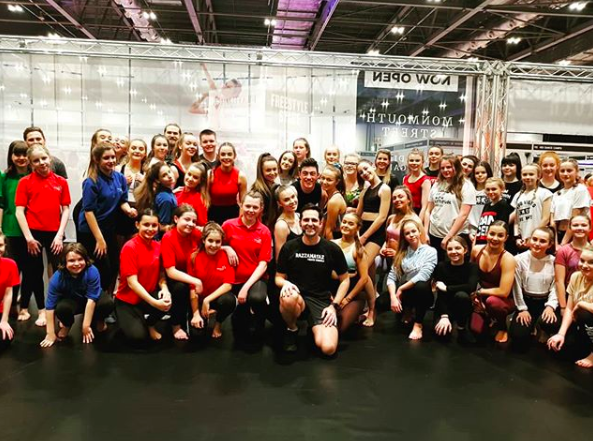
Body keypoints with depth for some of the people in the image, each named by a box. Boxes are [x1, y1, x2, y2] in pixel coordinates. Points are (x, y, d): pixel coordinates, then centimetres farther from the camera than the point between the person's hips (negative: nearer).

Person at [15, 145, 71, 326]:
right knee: (34, 273, 10)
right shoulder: (25, 182, -2)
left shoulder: (61, 181, 3)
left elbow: (66, 209, 3)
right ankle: (41, 310, 24)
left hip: (54, 233, 1)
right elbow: (19, 211, -4)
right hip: (34, 233, -1)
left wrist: (60, 235, -5)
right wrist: (28, 237, -10)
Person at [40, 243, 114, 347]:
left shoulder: (92, 271, -31)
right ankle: (66, 325, 4)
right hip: (71, 301, 1)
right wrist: (50, 333, -22)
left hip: (90, 301, 0)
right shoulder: (57, 277, -27)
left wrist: (86, 326, -27)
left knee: (108, 303, -32)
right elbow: (50, 306, -23)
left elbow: (91, 299, -29)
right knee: (62, 308, -34)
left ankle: (98, 321, 6)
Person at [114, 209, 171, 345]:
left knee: (168, 300, -29)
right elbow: (132, 282, -22)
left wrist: (164, 289, -21)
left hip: (150, 295, 5)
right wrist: (154, 302, -31)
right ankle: (127, 320, 13)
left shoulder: (158, 246, -1)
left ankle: (149, 324, 4)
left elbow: (161, 274, 3)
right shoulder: (130, 247, -18)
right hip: (127, 300, -4)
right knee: (138, 338, -23)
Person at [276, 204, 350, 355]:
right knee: (288, 298, -39)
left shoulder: (332, 249, -1)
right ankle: (292, 330, -4)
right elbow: (279, 277, 9)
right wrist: (286, 283, -16)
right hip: (297, 298, 0)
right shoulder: (289, 247, 0)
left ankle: (314, 328, 13)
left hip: (322, 302, 0)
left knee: (328, 348, -24)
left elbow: (345, 280, 8)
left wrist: (334, 306, -4)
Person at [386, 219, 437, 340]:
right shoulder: (401, 253, 5)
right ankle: (407, 310, 13)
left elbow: (423, 276, -20)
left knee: (421, 285, -38)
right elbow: (391, 277, -5)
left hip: (422, 293, -4)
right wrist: (393, 297, -20)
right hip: (405, 293, 5)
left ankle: (418, 325, -18)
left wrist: (401, 289, -16)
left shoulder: (430, 251, -7)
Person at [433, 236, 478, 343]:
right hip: (444, 306, 1)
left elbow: (471, 287, -30)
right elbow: (440, 294, -14)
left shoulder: (472, 266, -10)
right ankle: (449, 319, 11)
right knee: (442, 332, -26)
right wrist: (444, 316, -26)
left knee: (461, 295, -34)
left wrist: (447, 288, -23)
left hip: (462, 306, 0)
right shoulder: (441, 266, -10)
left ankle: (462, 329, -12)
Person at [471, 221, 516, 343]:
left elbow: (503, 292, -27)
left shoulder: (507, 259, -23)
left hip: (505, 301, -3)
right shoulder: (476, 250, -10)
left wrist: (480, 291, -17)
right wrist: (475, 294, 0)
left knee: (491, 301, -38)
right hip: (482, 298, 4)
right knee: (476, 329, -19)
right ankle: (490, 317, 18)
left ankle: (502, 327, -5)